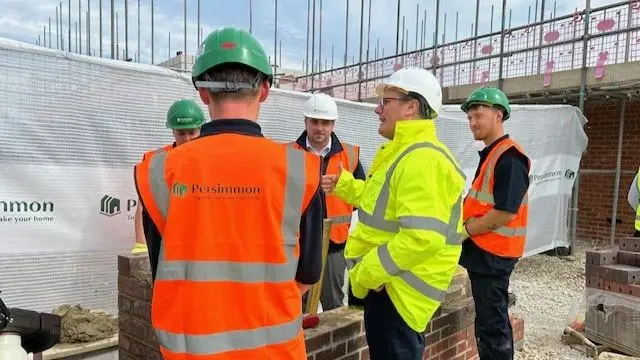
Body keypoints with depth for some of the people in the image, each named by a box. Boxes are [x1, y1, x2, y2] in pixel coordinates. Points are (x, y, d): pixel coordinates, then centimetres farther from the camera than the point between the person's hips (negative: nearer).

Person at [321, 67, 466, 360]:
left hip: (398, 289, -11)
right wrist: (343, 185, 20)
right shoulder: (405, 152, 13)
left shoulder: (421, 159, -24)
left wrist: (365, 273, -24)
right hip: (392, 282, 11)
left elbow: (423, 237, -33)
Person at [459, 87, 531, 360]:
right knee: (494, 321, 20)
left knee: (490, 326, -1)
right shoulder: (490, 154, 14)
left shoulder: (509, 156, -18)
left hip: (492, 253, -10)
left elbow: (505, 211, -25)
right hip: (485, 251, 10)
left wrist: (465, 231, -14)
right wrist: (464, 223, 6)